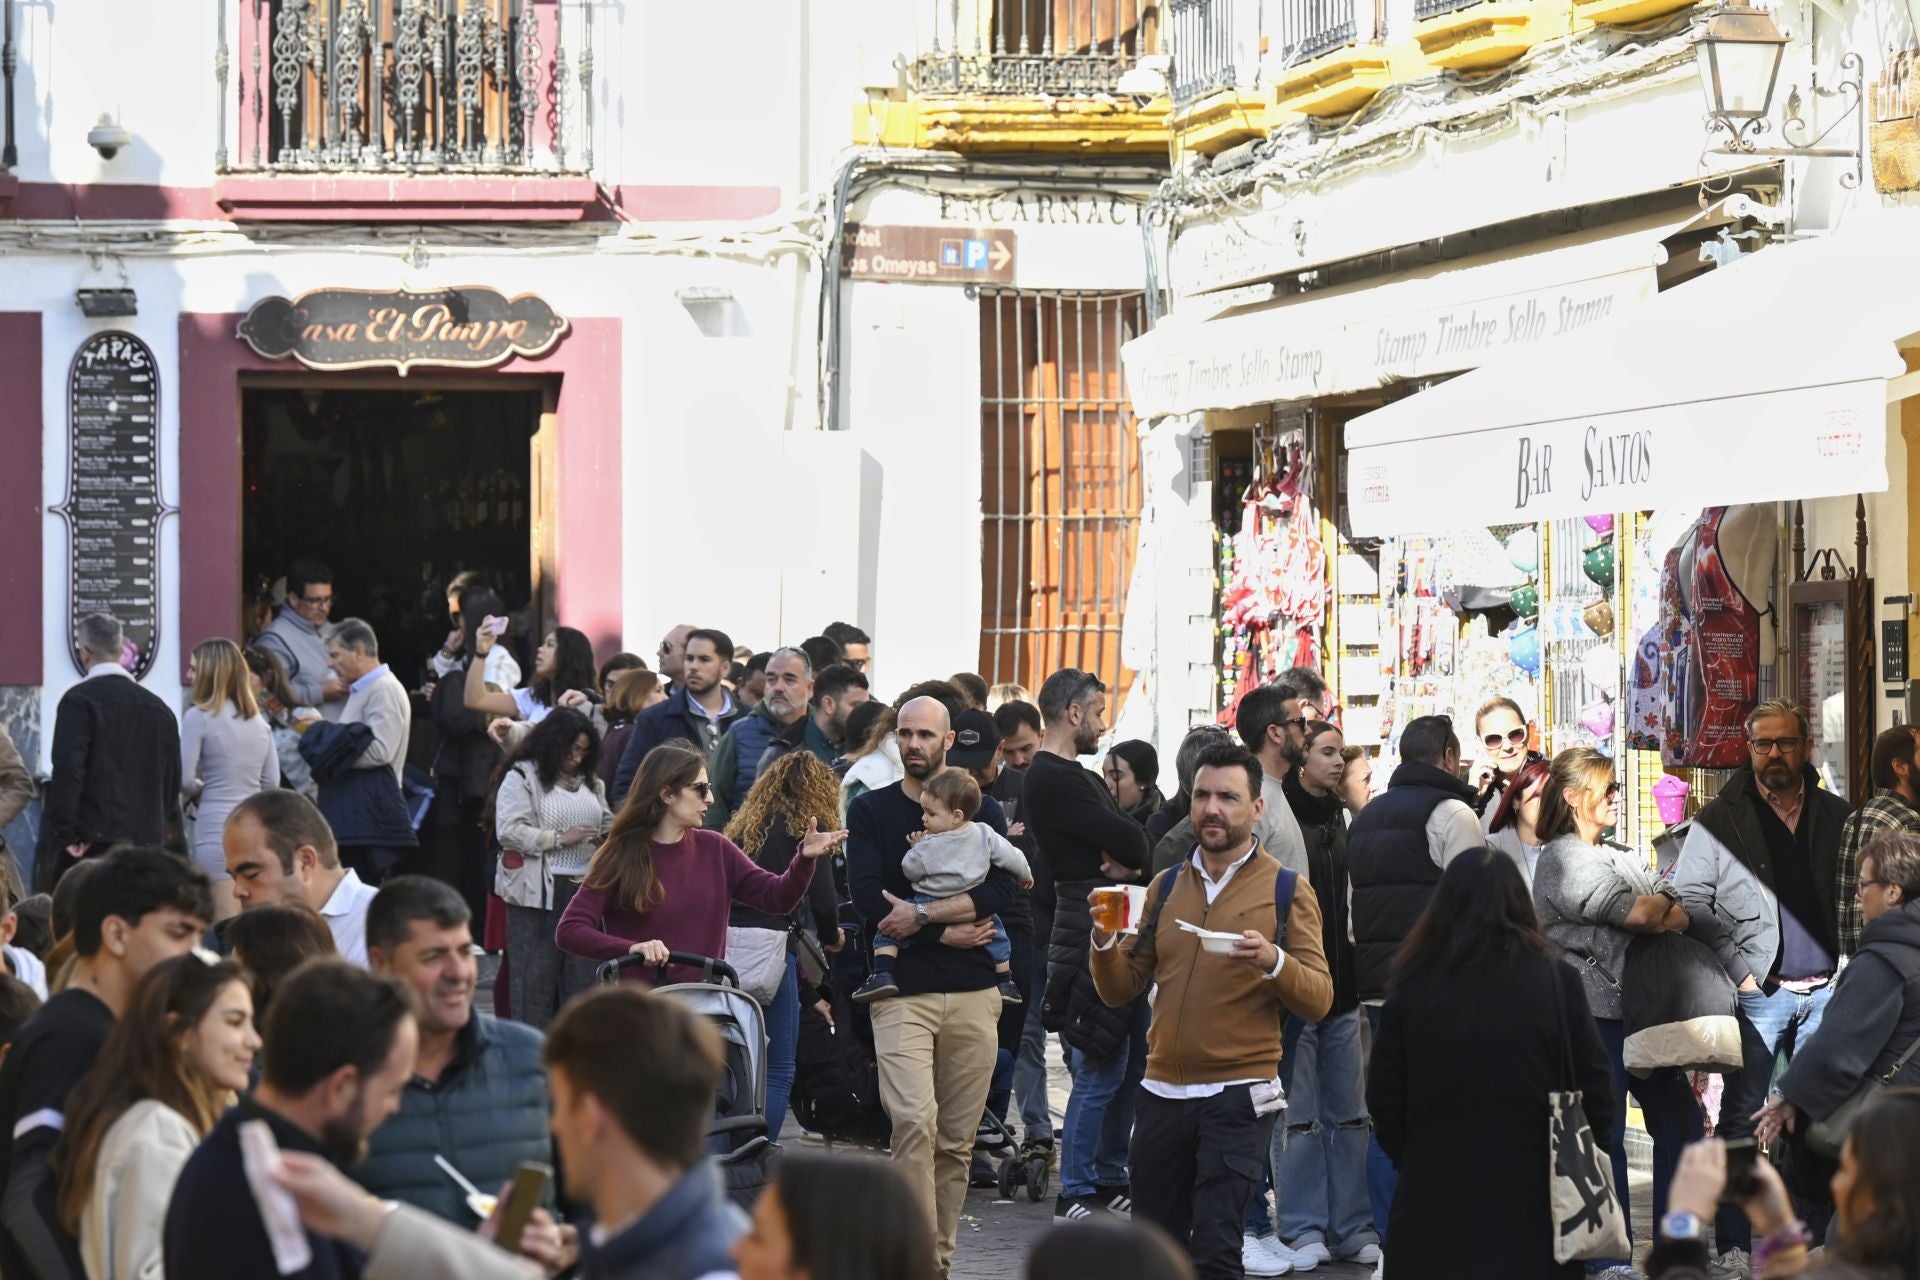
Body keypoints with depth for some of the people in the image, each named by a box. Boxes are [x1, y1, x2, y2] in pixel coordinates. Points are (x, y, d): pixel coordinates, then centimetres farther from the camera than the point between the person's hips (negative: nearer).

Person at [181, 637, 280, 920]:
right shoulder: (258, 720, 10)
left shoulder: (199, 716, -7)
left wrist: (200, 790, 10)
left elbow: (184, 779, -9)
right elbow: (272, 782, 13)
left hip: (216, 827, -6)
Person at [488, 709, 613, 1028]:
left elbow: (606, 824, 29)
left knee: (582, 976, 6)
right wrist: (560, 839, -16)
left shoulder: (590, 782, 17)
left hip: (585, 888, 6)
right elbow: (508, 830, -13)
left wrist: (608, 839, 5)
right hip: (539, 892, -6)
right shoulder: (521, 777, -3)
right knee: (535, 978, -3)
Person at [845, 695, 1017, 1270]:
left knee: (957, 1139, 4)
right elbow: (868, 899, -6)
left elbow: (1002, 889, -6)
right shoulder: (870, 812, 7)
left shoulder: (983, 812, 11)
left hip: (973, 993, 2)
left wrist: (921, 914, -14)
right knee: (914, 1123, -19)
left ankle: (939, 1259, 14)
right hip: (902, 990, -2)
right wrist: (947, 933, -9)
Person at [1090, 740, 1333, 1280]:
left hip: (1237, 1098, -5)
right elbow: (1123, 989, 10)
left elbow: (1318, 1000, -7)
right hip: (1163, 1092, 5)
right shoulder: (1166, 886, 11)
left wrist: (1274, 961, -26)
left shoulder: (1286, 890, -2)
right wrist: (1105, 941, -9)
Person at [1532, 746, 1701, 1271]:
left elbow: (1681, 915, 11)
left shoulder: (1619, 857, 20)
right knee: (1604, 1135, -5)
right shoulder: (1562, 858, -7)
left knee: (1679, 1119, 9)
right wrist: (1664, 905, 3)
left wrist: (1656, 913, -10)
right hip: (1595, 1014, -9)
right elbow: (1634, 913, -16)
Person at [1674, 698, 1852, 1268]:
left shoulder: (1836, 816, 11)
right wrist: (1735, 966, -8)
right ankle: (1734, 1244, 0)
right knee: (1741, 1115, -4)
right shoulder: (1719, 820, 0)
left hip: (1826, 987, 3)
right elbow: (1690, 900, -2)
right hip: (1758, 989, -3)